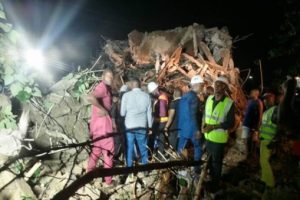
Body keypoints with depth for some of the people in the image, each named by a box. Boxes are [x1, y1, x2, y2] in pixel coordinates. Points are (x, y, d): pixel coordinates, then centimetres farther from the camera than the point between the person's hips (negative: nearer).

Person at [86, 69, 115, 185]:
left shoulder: (106, 88, 17)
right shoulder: (103, 87, -15)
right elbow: (90, 97, -34)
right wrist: (103, 109, -26)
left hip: (98, 124, 10)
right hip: (102, 123, -10)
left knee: (97, 149, 20)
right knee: (108, 151, 0)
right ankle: (108, 180, 9)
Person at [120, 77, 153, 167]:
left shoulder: (126, 95, -4)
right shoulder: (146, 96, -2)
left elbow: (122, 113, -1)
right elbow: (149, 113, 1)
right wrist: (150, 126, 10)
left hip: (129, 125, 0)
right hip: (142, 126, 0)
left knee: (130, 148, 10)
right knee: (143, 148, 10)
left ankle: (129, 167, 15)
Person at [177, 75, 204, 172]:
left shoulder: (184, 96, 11)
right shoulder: (194, 97, -16)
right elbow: (193, 115, -21)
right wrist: (197, 130, -19)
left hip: (182, 127, 8)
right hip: (192, 128, -8)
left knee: (180, 149, 11)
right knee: (198, 147, 8)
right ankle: (197, 168, 14)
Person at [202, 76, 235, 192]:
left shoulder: (229, 103, -16)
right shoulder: (209, 98, 2)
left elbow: (230, 123, -17)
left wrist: (213, 126, -23)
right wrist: (203, 124, -4)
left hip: (218, 138, -5)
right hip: (208, 136, 5)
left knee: (216, 162, 9)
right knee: (209, 159, 20)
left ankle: (215, 184, 28)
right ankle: (211, 178, 41)